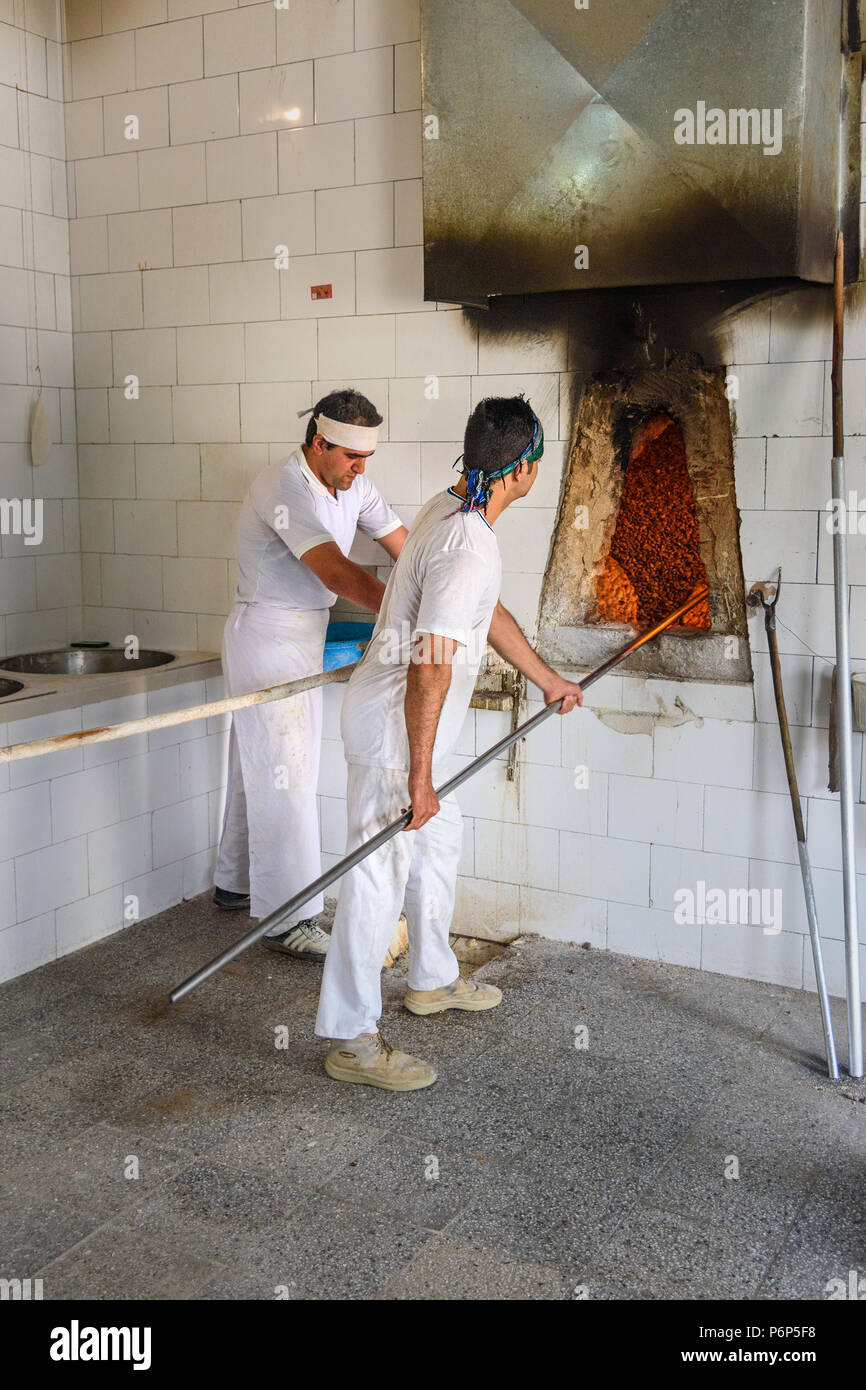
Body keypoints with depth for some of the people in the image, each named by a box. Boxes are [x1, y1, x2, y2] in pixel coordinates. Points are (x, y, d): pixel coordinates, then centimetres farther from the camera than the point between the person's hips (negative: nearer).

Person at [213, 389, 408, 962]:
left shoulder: (353, 485, 5)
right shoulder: (285, 488, -23)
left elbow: (404, 548, 4)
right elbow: (337, 572, -32)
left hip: (304, 636, 9)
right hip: (267, 637, -9)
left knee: (259, 765, 17)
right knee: (284, 772, -8)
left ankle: (237, 883, 31)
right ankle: (288, 918, -2)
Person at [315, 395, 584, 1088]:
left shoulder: (446, 509, 7)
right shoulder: (470, 548, -25)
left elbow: (489, 613, 21)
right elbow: (429, 667, -30)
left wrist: (549, 679, 31)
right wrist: (419, 775, -27)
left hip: (397, 713, 11)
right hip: (395, 725, -11)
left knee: (439, 839, 23)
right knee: (381, 871, -5)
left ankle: (433, 979, 40)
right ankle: (350, 1038, 5)